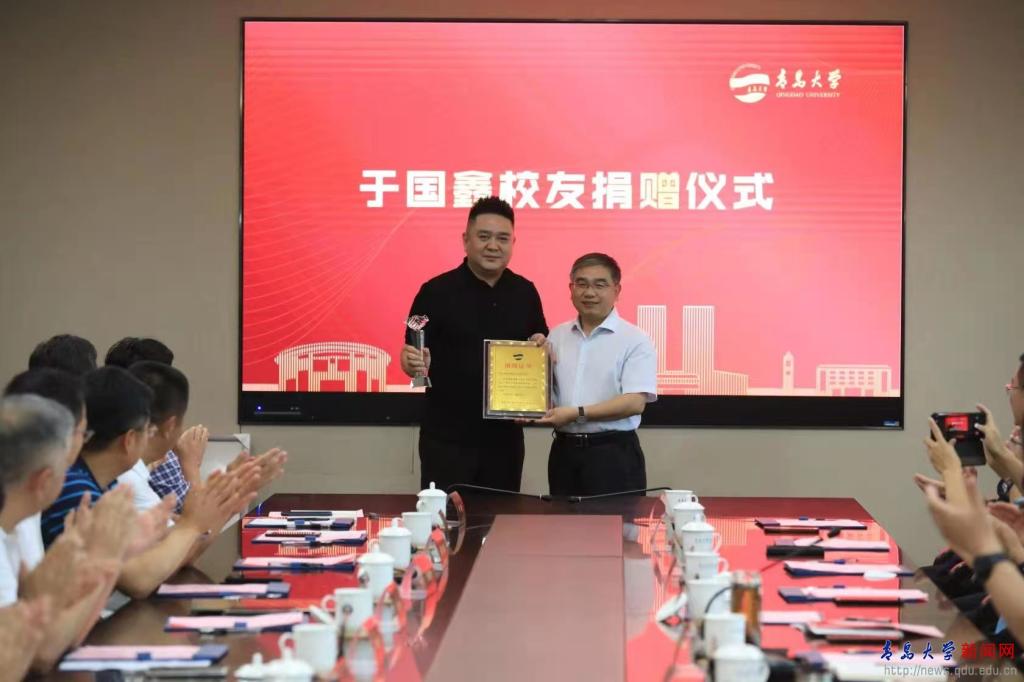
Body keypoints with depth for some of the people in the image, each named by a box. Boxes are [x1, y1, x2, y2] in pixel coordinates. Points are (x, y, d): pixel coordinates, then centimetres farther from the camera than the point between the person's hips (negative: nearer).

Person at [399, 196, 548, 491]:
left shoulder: (525, 292, 7)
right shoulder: (437, 291, -7)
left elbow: (543, 351, 17)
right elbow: (411, 355, -6)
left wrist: (542, 348, -6)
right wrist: (413, 362, -29)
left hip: (505, 434, 4)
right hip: (447, 436, -4)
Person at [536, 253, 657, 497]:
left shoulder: (634, 340, -5)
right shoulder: (557, 337, 11)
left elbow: (635, 402, -15)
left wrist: (577, 413, -19)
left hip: (613, 453, -5)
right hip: (564, 450, 5)